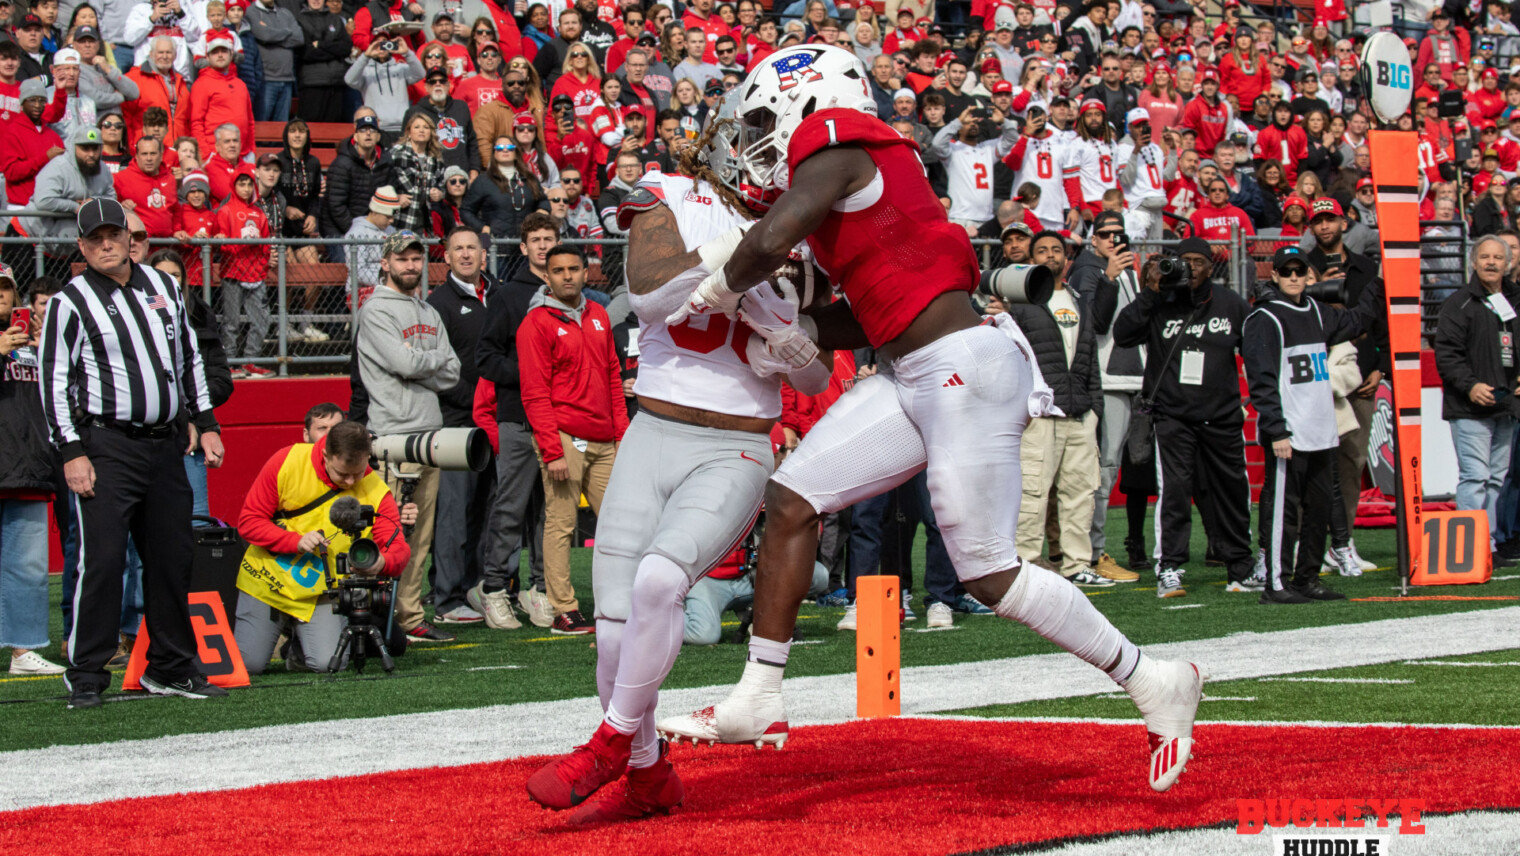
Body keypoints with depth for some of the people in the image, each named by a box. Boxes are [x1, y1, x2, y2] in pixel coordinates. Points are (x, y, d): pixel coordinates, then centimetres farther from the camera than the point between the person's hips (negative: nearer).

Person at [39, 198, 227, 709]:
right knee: (101, 560, -11)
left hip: (163, 445, 5)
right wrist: (71, 452, -13)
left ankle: (170, 669, 19)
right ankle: (86, 677, -6)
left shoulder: (162, 286, 13)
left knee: (172, 558, 8)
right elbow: (53, 381, -5)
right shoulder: (70, 303, -3)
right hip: (105, 447, -5)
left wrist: (206, 425, 16)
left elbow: (188, 356, 22)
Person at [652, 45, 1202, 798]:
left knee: (987, 573, -7)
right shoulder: (860, 170, 19)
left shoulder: (833, 143, -9)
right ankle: (756, 703, 11)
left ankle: (1154, 685, 7)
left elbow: (772, 241, -24)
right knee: (791, 499, 6)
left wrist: (716, 295, -6)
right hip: (914, 380, 10)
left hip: (966, 369, -10)